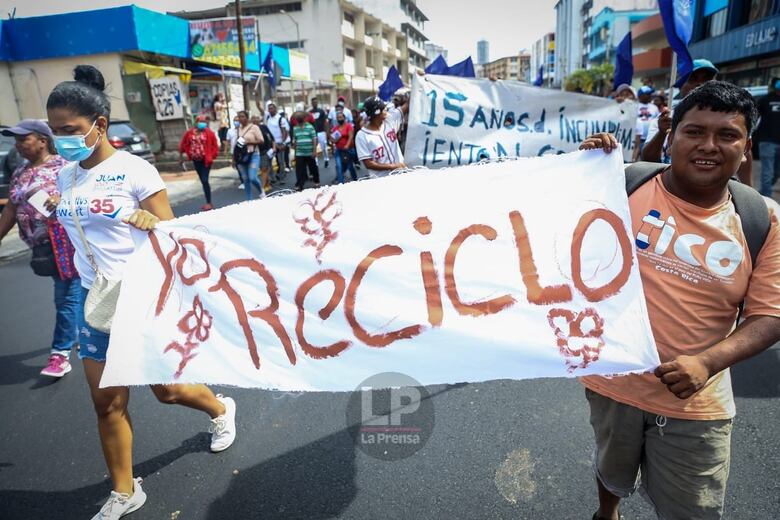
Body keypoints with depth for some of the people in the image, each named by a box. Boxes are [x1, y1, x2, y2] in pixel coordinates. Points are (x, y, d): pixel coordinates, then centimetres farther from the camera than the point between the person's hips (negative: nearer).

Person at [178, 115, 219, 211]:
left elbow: (215, 145, -4)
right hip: (196, 160, 4)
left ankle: (209, 203, -5)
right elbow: (183, 143, 11)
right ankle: (208, 202, 19)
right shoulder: (189, 133, 1)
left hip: (206, 160, -4)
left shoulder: (209, 133, -8)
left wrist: (212, 156, -9)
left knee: (205, 180, -11)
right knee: (203, 181, 11)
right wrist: (181, 155, 14)